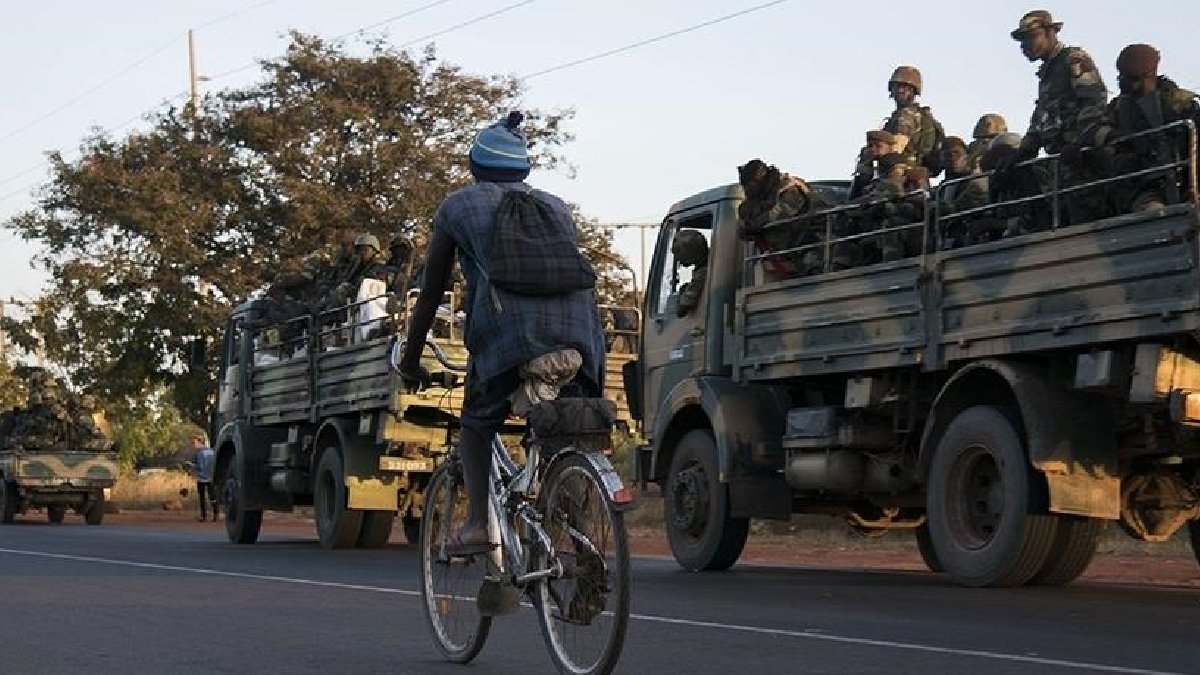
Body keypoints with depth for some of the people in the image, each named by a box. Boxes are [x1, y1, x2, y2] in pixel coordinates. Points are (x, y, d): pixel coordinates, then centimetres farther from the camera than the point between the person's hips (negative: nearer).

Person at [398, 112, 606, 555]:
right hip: (579, 336, 3)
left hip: (508, 336, -3)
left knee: (475, 426, 18)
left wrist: (410, 363, 33)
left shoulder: (458, 206, 22)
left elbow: (430, 295, 23)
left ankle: (479, 522, 1)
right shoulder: (555, 206, 31)